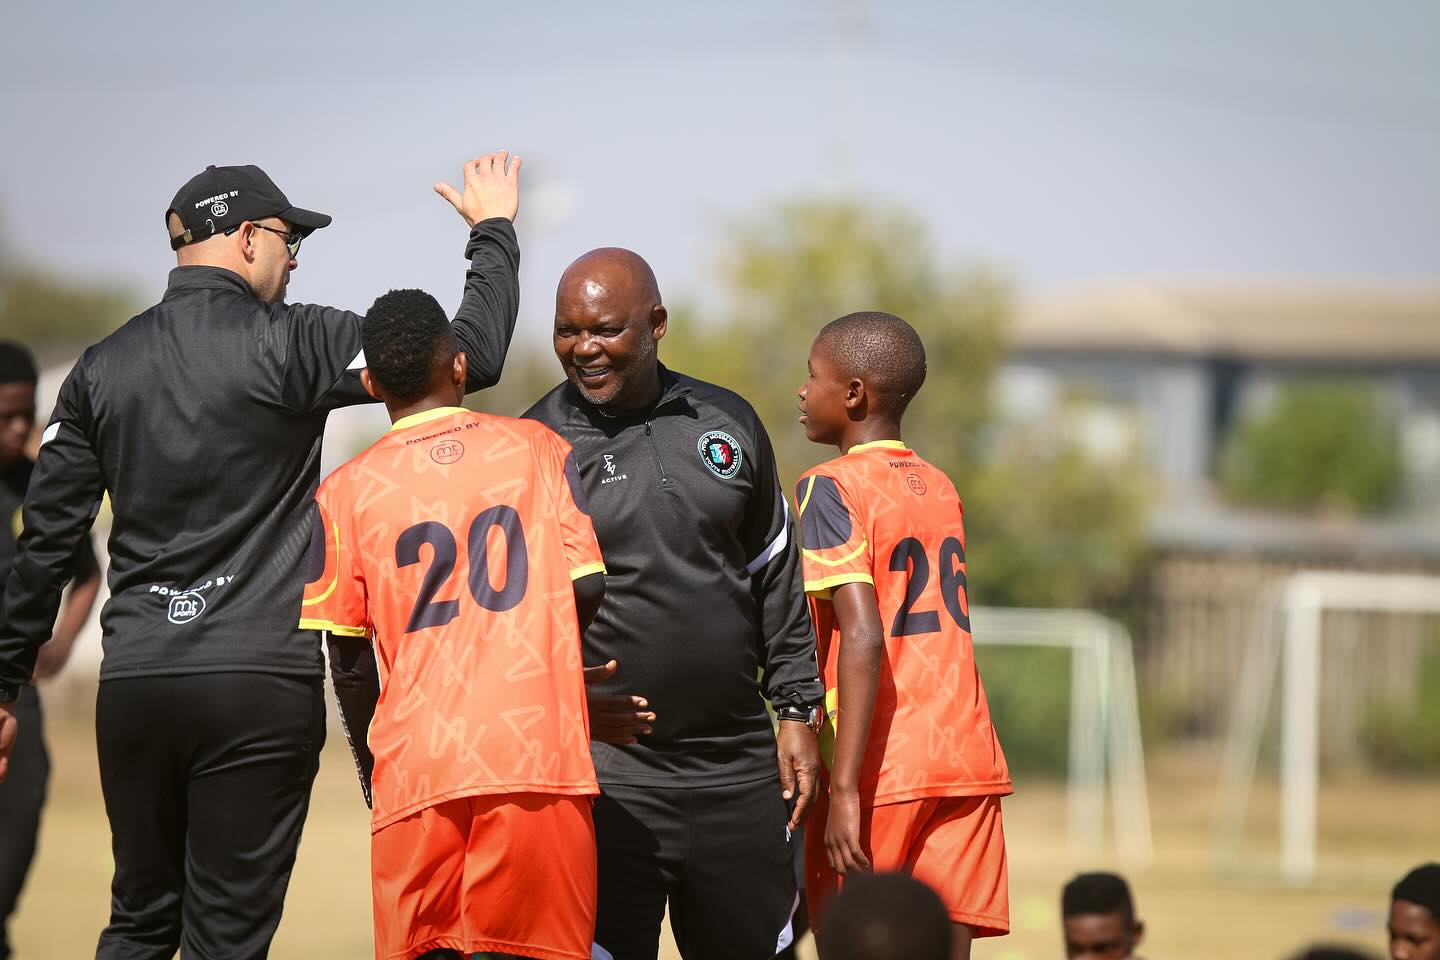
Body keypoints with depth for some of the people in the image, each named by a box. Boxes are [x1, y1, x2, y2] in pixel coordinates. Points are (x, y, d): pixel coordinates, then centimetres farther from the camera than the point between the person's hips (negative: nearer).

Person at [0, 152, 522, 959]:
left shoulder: (105, 368, 8)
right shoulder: (286, 345, -6)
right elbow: (472, 353, -8)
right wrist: (493, 231, 8)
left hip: (135, 682, 4)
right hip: (259, 681, -4)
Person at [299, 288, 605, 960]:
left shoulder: (346, 492, 6)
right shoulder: (537, 449, 8)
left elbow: (348, 663, 6)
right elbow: (586, 585, 3)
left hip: (416, 769, 0)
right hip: (538, 755, 0)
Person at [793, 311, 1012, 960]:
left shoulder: (830, 489, -6)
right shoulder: (942, 491, 16)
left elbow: (864, 636, -18)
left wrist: (844, 786, -21)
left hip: (882, 772, -6)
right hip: (969, 762, 6)